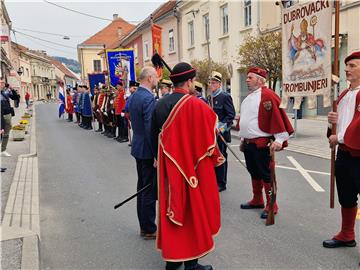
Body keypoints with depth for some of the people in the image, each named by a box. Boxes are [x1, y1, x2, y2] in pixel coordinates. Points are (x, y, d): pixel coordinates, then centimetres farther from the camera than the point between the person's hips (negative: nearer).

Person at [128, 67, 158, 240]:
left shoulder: (134, 96, 10)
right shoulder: (149, 99, -20)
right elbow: (151, 129, -24)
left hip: (138, 148, 10)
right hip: (148, 151, -10)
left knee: (142, 187, 17)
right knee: (150, 190, 1)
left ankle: (144, 225, 28)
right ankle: (149, 229, 12)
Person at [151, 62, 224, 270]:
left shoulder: (160, 104, 3)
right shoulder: (196, 105, -16)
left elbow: (154, 137, 10)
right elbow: (208, 137, -12)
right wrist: (216, 157, 7)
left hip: (168, 169, 6)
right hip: (193, 168, -6)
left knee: (172, 209, 17)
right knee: (193, 211, 8)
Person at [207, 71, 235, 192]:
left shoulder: (225, 97, -9)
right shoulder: (211, 98, 13)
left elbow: (231, 115, -14)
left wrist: (221, 126, -21)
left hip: (221, 133, -7)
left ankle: (221, 183, 12)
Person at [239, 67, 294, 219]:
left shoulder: (268, 95, -13)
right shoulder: (248, 98, 16)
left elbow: (277, 116, -20)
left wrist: (279, 140, -24)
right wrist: (243, 139, 24)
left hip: (261, 144, -9)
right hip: (248, 143, 9)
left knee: (265, 174, -2)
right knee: (254, 173, 17)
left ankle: (271, 206, 9)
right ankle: (257, 200, 31)